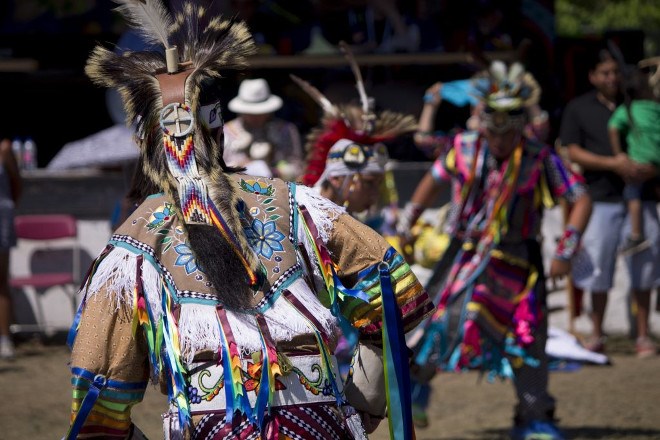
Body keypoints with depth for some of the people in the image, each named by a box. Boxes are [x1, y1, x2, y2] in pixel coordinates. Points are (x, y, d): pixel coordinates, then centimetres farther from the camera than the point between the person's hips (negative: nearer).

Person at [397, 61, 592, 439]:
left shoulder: (541, 160, -11)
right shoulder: (465, 149, -5)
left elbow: (582, 199, -11)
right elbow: (435, 179, 14)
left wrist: (567, 251, -20)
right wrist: (407, 223, 15)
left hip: (518, 259, 0)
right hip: (469, 250, 0)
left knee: (529, 335, -1)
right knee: (452, 317, -13)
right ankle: (417, 380, 12)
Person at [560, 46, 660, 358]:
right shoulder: (578, 108, 8)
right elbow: (573, 153, 0)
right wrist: (613, 164, -13)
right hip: (600, 199, -1)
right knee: (599, 267, 0)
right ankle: (597, 335, 12)